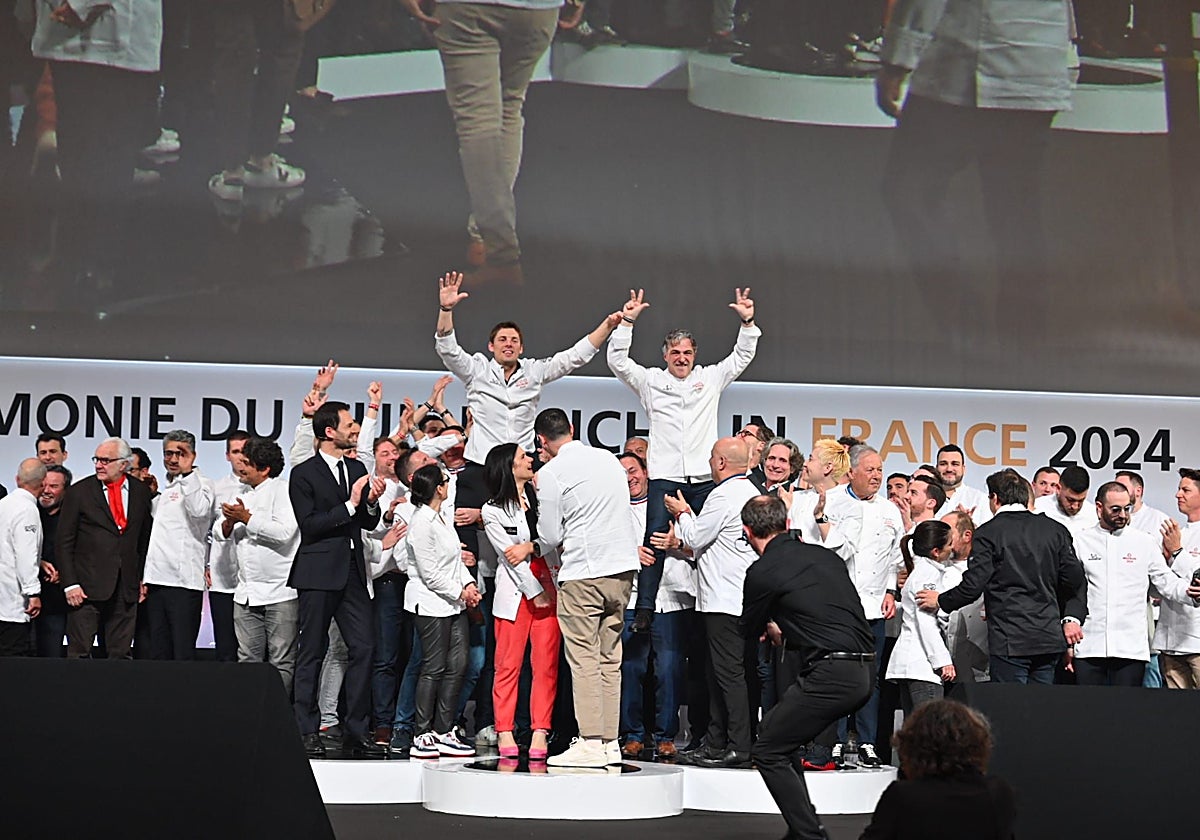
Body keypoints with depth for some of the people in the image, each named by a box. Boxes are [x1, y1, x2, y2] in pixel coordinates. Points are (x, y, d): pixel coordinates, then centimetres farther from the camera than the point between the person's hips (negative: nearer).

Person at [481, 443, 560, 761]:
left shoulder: (539, 496, 12)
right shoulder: (493, 511, 0)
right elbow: (510, 556, -5)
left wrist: (530, 547, -11)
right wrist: (536, 592, -7)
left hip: (549, 585, 3)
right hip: (516, 591, -3)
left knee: (546, 663, -1)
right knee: (508, 663, -4)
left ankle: (540, 732, 0)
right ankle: (505, 732, 1)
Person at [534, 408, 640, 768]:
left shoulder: (551, 473, -7)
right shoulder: (609, 459, 12)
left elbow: (550, 535, -5)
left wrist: (536, 547, 18)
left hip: (583, 572, -6)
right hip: (623, 567, 6)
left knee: (584, 660, -4)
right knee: (610, 659, 9)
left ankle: (591, 744, -7)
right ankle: (610, 744, 10)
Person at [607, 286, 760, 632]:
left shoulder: (711, 378, 16)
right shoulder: (650, 381, 13)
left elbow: (742, 357, 16)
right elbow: (617, 361, 4)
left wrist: (747, 323, 1)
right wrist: (626, 323, -6)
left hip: (704, 478, 1)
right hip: (664, 477, -1)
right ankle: (644, 609, -9)